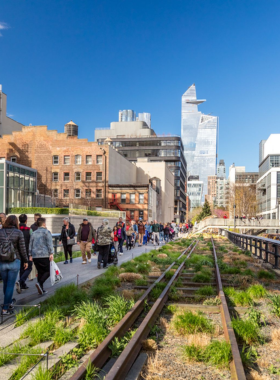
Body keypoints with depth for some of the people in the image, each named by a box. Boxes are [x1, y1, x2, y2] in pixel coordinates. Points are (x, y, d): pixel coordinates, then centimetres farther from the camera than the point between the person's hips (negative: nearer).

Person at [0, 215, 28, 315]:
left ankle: (9, 302, 36)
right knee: (10, 285, 5)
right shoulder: (18, 232, -7)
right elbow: (22, 248, -6)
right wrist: (25, 261, 6)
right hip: (14, 262, -3)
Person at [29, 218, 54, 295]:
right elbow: (49, 244, -10)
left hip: (35, 256, 6)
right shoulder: (46, 232, -2)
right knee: (47, 271, 2)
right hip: (44, 255, -6)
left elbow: (30, 245, 17)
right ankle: (40, 283, -20)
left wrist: (31, 255, 22)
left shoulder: (33, 233, 14)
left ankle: (41, 289, 12)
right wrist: (51, 254, -10)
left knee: (40, 272, 12)